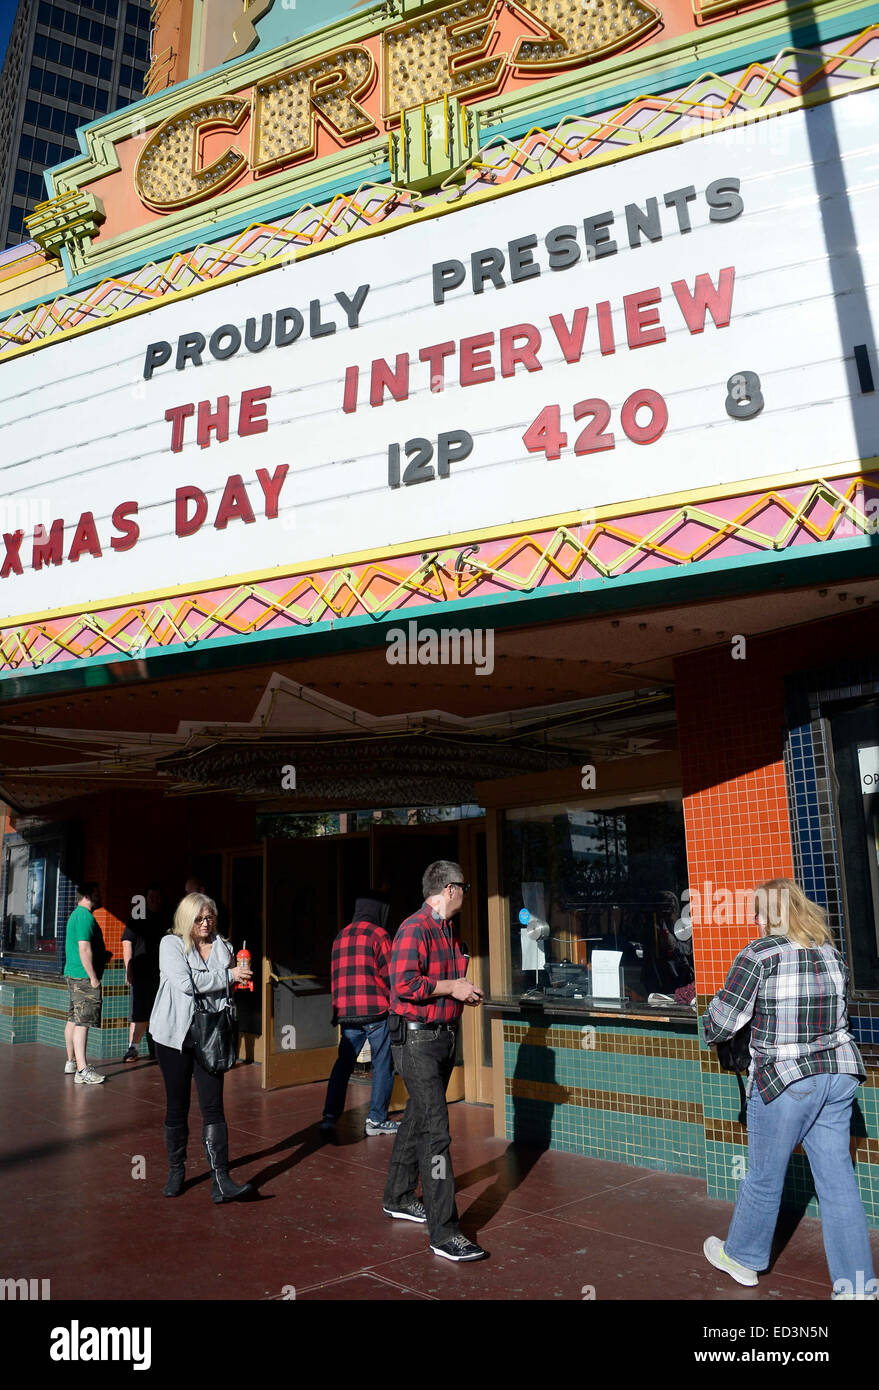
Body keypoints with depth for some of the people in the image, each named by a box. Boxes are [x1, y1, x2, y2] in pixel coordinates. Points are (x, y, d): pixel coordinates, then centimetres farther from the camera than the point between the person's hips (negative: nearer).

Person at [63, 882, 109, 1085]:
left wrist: (101, 955, 20)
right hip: (84, 976, -11)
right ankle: (82, 1071, -13)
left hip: (74, 975, 11)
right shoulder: (85, 916, -15)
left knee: (73, 1019, 17)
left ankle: (71, 1062, 27)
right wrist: (93, 977, -19)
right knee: (82, 1022, -11)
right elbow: (84, 949, -21)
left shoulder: (76, 914, 19)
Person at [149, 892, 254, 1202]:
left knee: (213, 1107, -4)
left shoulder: (222, 947, 9)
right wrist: (229, 975, -12)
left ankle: (221, 1180, -6)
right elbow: (186, 983, -18)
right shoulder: (171, 944, -3)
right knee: (177, 1107, 10)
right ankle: (176, 1171, 28)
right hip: (175, 1036, -2)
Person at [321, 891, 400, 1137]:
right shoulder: (378, 934, -5)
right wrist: (394, 1002, 7)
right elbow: (388, 974, -7)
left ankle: (330, 1116, 8)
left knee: (343, 1063, 13)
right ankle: (377, 1119, 8)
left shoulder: (340, 936, 14)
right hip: (376, 1010, -6)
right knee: (382, 1064, 5)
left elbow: (337, 976, 17)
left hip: (345, 1012, 6)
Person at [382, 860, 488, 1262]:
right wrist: (452, 988, -19)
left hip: (443, 1036, 10)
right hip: (417, 1039, -9)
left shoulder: (449, 930, 13)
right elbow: (404, 983, -27)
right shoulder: (415, 929, -18)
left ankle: (399, 1198, 36)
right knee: (436, 1129, -10)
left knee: (418, 1118, 20)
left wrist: (464, 991, 8)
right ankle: (444, 1232, -7)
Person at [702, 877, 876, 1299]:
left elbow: (724, 1018, -12)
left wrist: (711, 1028, 10)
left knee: (765, 1177, 11)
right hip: (838, 1074, 6)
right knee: (837, 1178, 13)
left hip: (784, 1081, -6)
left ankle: (741, 1258, 31)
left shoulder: (759, 954, -14)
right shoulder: (831, 953, 5)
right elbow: (834, 1007, 16)